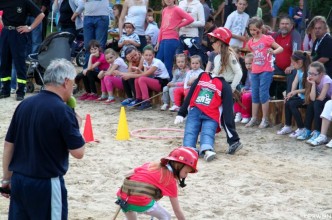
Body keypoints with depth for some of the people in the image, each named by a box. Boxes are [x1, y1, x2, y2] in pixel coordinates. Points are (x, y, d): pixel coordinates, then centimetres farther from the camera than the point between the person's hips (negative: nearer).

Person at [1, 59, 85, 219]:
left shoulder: (24, 104, 4)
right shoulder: (62, 110, -14)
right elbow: (78, 152, -11)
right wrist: (75, 125, 5)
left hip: (18, 180, 6)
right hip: (46, 184, -6)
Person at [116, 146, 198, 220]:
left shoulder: (150, 165, 24)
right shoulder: (171, 180, 12)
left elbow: (129, 174, 18)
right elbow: (177, 211, 16)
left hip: (123, 198, 5)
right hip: (142, 202, -5)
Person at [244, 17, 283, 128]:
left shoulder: (267, 39, -8)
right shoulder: (250, 42, 9)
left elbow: (280, 48, -9)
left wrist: (273, 51, -29)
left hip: (266, 71, -6)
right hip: (255, 71, 6)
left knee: (263, 94, -8)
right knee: (254, 95, 9)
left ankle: (265, 119, -1)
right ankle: (254, 118, 17)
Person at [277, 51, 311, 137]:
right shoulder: (299, 70, 8)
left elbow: (310, 88, -21)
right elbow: (295, 82, 3)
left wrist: (297, 91, -21)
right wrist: (291, 93, -12)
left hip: (307, 98, -8)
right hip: (300, 96, 8)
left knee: (292, 104, -23)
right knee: (287, 102, -12)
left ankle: (301, 129, -13)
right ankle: (288, 126, 1)